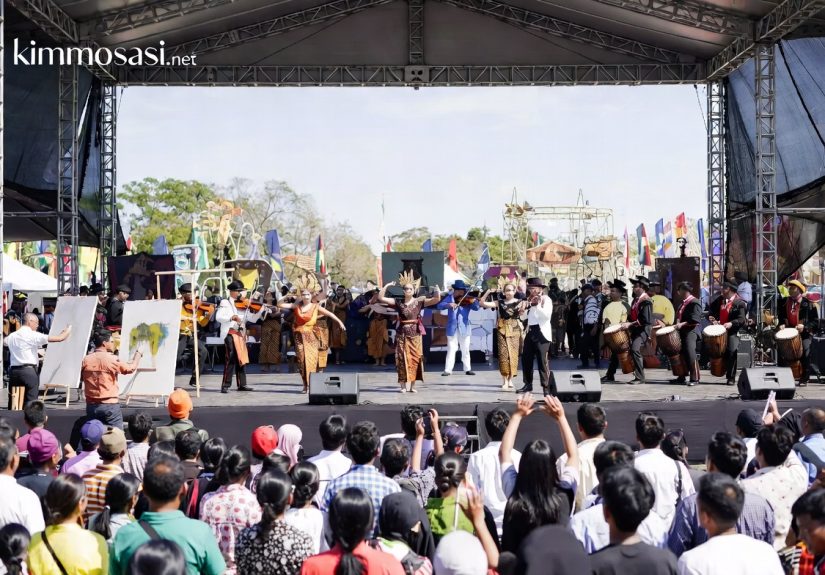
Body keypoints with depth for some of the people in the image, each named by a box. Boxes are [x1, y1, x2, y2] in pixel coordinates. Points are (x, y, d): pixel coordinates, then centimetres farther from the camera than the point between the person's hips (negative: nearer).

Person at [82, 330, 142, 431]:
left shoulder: (86, 360, 1)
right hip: (110, 405, -5)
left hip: (91, 405, 5)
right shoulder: (112, 359, -11)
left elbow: (82, 378, 13)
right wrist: (138, 354, 17)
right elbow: (131, 368, 1)